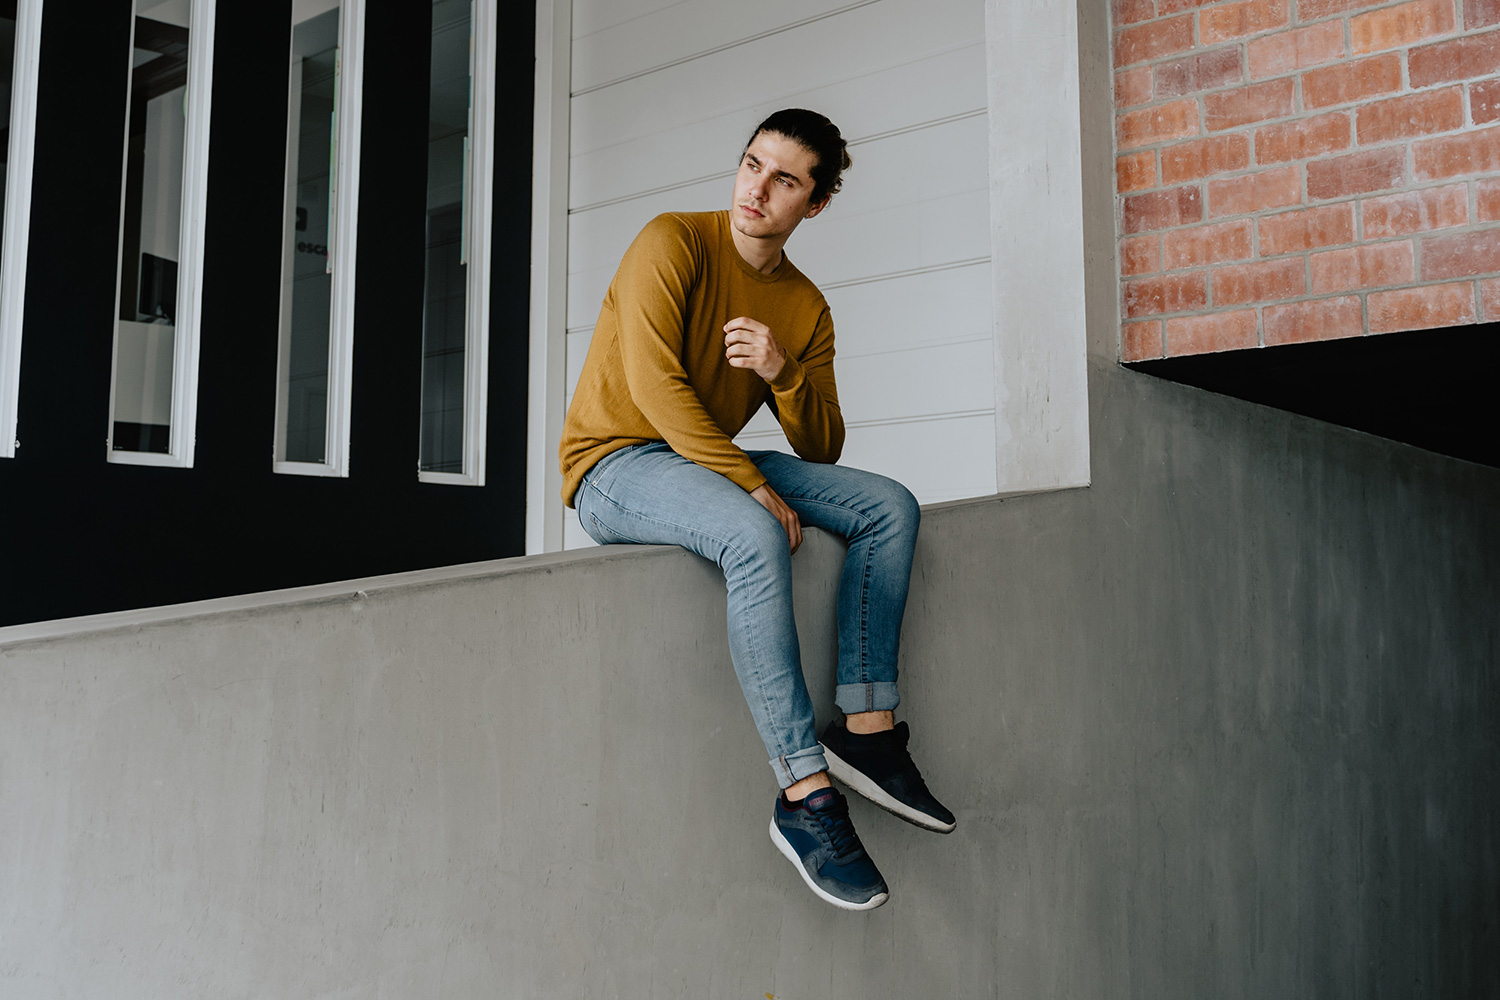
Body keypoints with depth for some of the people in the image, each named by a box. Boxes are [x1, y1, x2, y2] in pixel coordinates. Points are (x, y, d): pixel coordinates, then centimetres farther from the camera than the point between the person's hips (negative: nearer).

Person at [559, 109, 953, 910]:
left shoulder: (805, 306, 9)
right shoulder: (673, 242, -8)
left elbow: (822, 449, 5)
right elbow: (652, 380, -20)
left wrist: (784, 373, -16)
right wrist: (753, 485, -25)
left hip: (710, 461, 7)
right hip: (615, 463, -7)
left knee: (890, 506, -9)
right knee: (756, 537, -36)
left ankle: (866, 727, -16)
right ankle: (804, 796, -34)